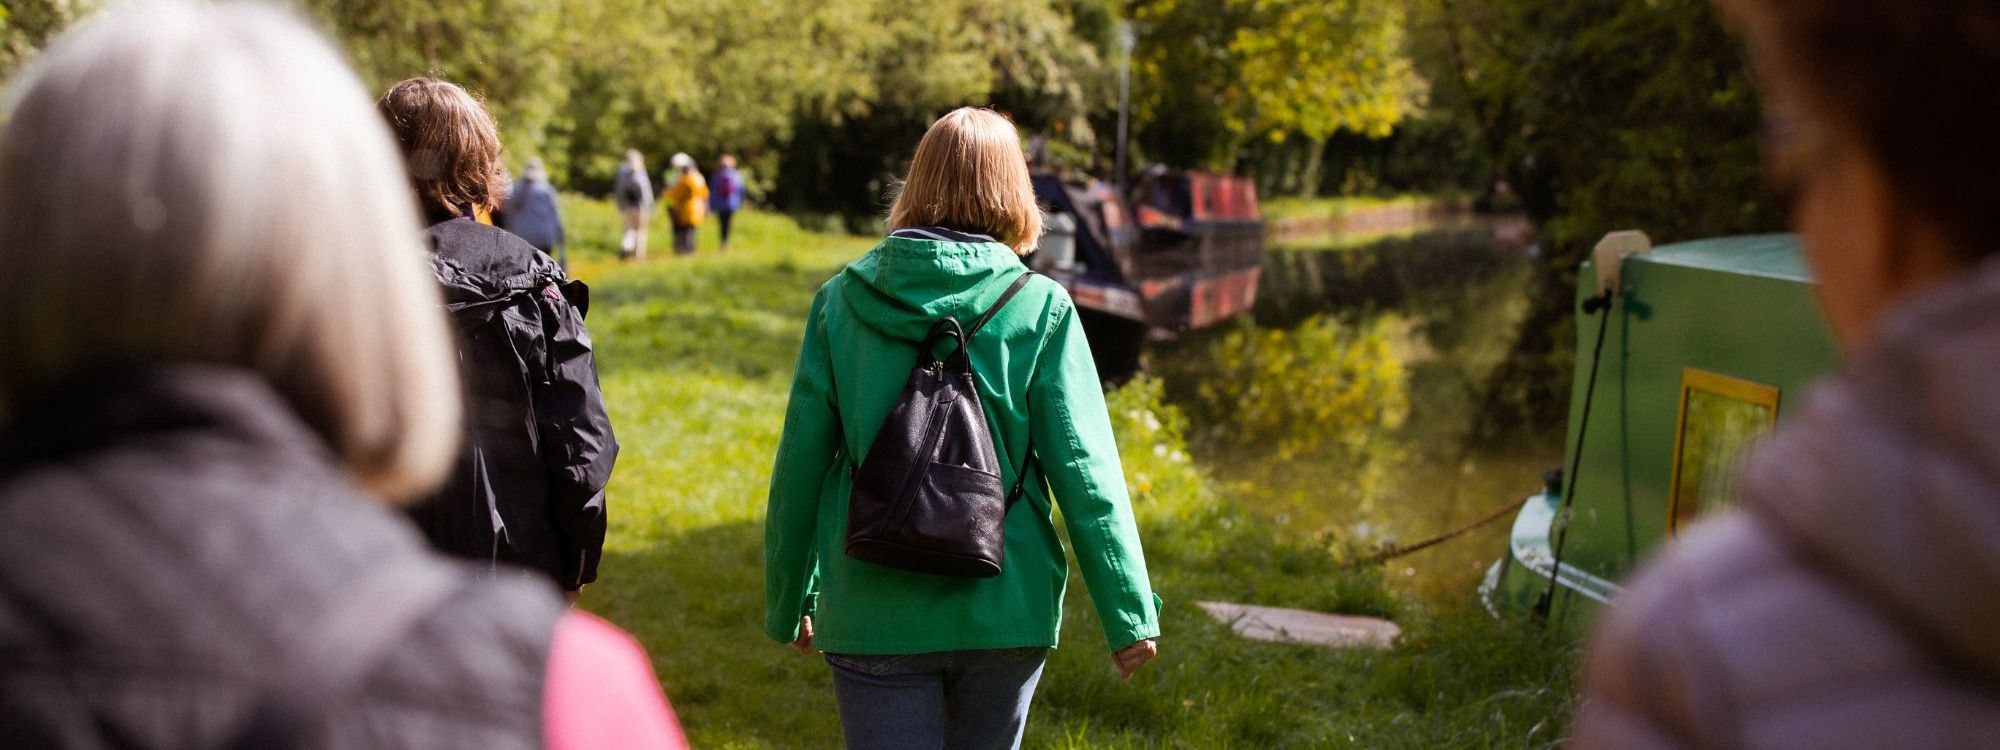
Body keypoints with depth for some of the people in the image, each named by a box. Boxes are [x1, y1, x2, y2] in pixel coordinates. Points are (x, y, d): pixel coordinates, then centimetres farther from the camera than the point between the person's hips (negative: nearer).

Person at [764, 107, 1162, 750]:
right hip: (1004, 608, 0)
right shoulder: (1040, 309, -5)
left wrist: (788, 602, 13)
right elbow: (1085, 473, -7)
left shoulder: (841, 301, -1)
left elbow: (800, 465, 1)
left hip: (874, 613, 0)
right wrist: (1130, 614, -1)